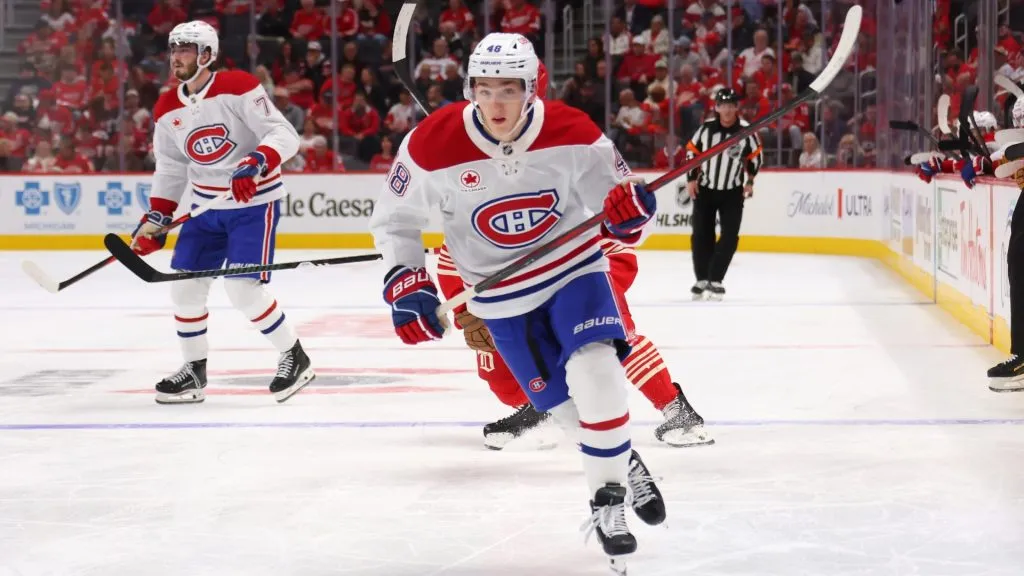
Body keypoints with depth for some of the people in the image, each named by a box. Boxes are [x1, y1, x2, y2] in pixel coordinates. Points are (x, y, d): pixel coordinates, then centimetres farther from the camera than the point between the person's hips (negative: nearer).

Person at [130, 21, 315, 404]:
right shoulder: (167, 110, 3)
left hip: (254, 202, -7)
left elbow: (285, 135, -23)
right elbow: (170, 169, 11)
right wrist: (155, 220, 4)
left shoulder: (238, 88, -18)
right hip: (207, 207, 7)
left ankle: (294, 358, 1)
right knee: (184, 284, 2)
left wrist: (254, 164, -39)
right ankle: (194, 371, 18)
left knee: (242, 287, -16)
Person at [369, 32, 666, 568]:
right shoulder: (432, 145, -21)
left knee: (596, 371, -22)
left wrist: (629, 211, -35)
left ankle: (608, 498, -5)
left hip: (572, 265, -1)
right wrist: (404, 283, -13)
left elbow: (616, 214, -12)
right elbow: (394, 218, -4)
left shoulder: (572, 134, -21)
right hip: (500, 292, 1)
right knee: (561, 403, 3)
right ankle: (624, 463, 31)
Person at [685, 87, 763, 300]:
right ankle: (702, 279, 16)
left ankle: (715, 280, -2)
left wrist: (749, 181, 0)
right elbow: (692, 151, 1)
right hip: (704, 189, 1)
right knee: (701, 235, 4)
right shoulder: (707, 127, -11)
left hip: (733, 192, -1)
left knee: (730, 236, -7)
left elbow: (756, 155, 2)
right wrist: (691, 179, -2)